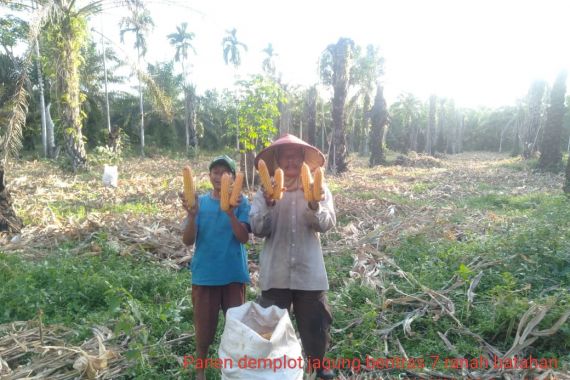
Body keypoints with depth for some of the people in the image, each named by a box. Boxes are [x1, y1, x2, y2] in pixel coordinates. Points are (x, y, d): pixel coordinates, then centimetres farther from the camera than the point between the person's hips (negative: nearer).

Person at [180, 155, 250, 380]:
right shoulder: (200, 202, -1)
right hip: (205, 274, 1)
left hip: (233, 274, -1)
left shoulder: (241, 202, -4)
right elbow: (188, 240, -6)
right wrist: (192, 215, -24)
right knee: (204, 325, 11)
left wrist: (231, 213, -30)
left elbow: (243, 238, -15)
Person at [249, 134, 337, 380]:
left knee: (315, 322, 13)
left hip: (309, 271, 1)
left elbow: (326, 224, -11)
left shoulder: (318, 188, 1)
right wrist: (269, 206, -26)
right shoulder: (266, 191, 0)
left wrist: (314, 206, -31)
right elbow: (258, 229, -9)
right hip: (275, 272, 0)